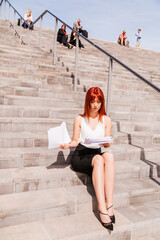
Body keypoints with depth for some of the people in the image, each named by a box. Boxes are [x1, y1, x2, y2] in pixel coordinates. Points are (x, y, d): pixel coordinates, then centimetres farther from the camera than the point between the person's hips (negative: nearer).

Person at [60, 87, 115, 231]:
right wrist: (68, 145, -11)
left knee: (109, 156, -35)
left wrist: (105, 142, -14)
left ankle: (109, 204, -37)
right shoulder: (80, 119, 10)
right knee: (98, 159, -36)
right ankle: (102, 208, -39)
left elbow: (108, 145, 9)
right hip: (80, 156, -1)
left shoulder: (106, 120, 13)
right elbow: (75, 141, 10)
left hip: (97, 154, 2)